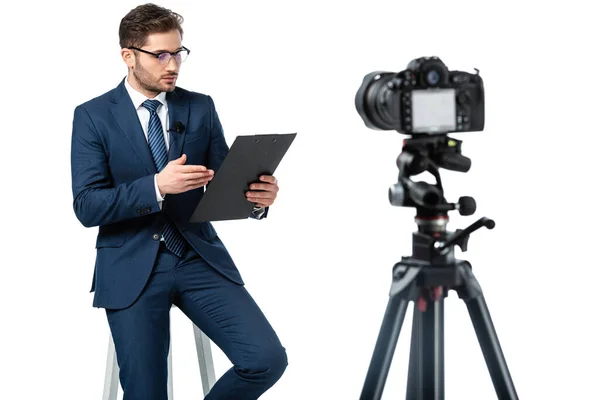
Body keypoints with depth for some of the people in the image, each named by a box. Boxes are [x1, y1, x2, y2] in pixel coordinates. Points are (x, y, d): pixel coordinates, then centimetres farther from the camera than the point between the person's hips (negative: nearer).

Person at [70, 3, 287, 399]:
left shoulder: (201, 107, 7)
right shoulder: (93, 116, -1)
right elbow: (87, 206, -10)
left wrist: (256, 197, -18)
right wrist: (157, 185, -25)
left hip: (199, 258, 2)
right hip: (132, 268, -2)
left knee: (268, 358, -14)